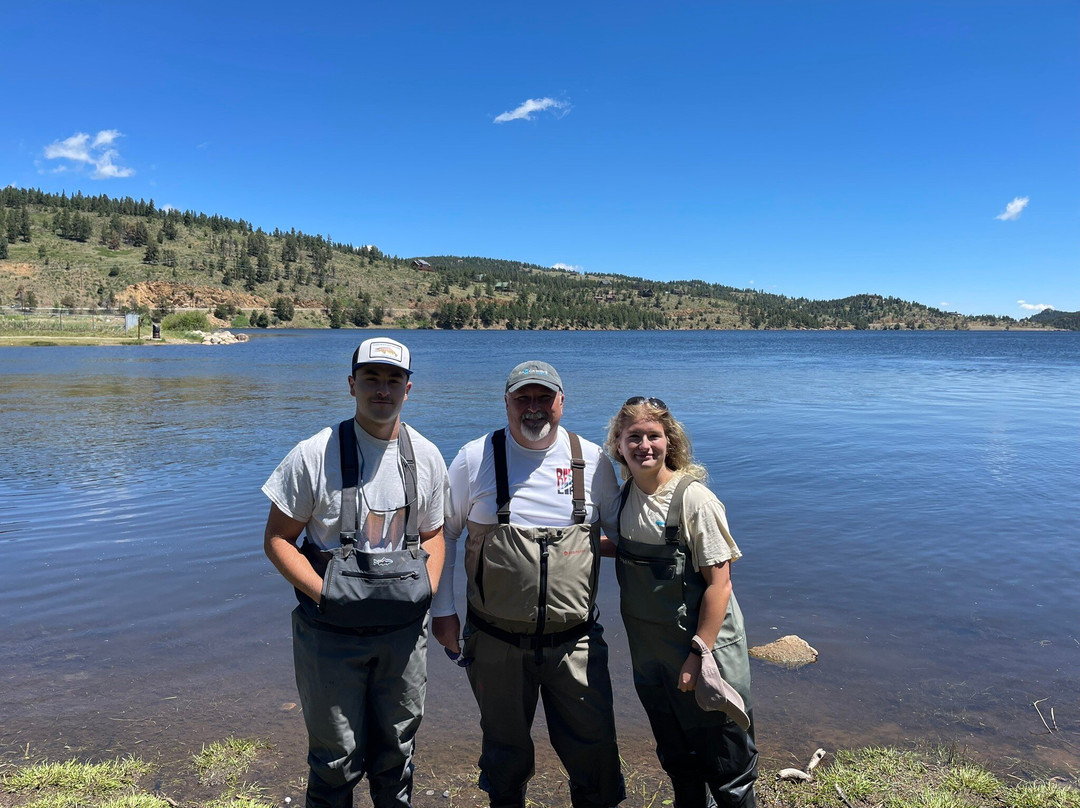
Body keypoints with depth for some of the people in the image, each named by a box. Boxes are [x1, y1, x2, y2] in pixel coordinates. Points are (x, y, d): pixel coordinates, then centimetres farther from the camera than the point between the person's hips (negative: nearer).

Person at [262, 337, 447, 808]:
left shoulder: (427, 458, 2)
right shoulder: (314, 456, -9)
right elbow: (277, 539, -6)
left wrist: (426, 590, -3)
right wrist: (324, 594, -17)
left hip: (405, 630, 3)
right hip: (333, 632, -3)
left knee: (396, 749, 18)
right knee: (337, 757, 9)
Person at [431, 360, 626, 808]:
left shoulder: (593, 461, -1)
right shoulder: (475, 458, -4)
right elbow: (442, 533, 4)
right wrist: (443, 609, 2)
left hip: (575, 641, 0)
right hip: (497, 642, 0)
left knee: (594, 750, 7)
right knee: (505, 751, 17)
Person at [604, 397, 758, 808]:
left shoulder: (694, 498, -20)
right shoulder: (627, 495, -1)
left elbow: (719, 581, -20)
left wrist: (698, 654, -21)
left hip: (703, 650, -6)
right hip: (650, 652, 6)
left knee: (723, 760, 10)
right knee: (676, 759, 25)